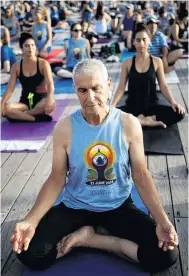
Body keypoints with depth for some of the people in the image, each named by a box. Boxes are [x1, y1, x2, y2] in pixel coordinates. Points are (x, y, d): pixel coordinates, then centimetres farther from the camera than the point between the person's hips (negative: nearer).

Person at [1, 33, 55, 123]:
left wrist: (49, 98, -39)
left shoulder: (43, 64, -5)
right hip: (25, 101, 2)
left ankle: (19, 116, -24)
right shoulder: (16, 67, 2)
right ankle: (38, 118, -28)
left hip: (41, 99, -2)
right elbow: (10, 88, -2)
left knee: (51, 104, -39)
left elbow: (50, 84, -17)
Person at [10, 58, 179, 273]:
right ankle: (86, 236, 1)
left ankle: (87, 238, -6)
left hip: (118, 206, 1)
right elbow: (56, 179, -7)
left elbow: (140, 175, -8)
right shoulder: (65, 128, -11)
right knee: (29, 254, -20)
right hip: (75, 206, 0)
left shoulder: (129, 124, -12)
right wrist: (31, 221, -22)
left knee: (166, 254, -19)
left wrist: (162, 221, -21)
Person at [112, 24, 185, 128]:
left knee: (179, 113, -25)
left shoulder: (157, 61, 2)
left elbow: (163, 86, 2)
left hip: (152, 106, 1)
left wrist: (173, 102, -14)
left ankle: (141, 121, -17)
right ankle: (146, 121, -19)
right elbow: (121, 87, -1)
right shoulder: (127, 63, 2)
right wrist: (112, 105, -16)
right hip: (132, 107, 0)